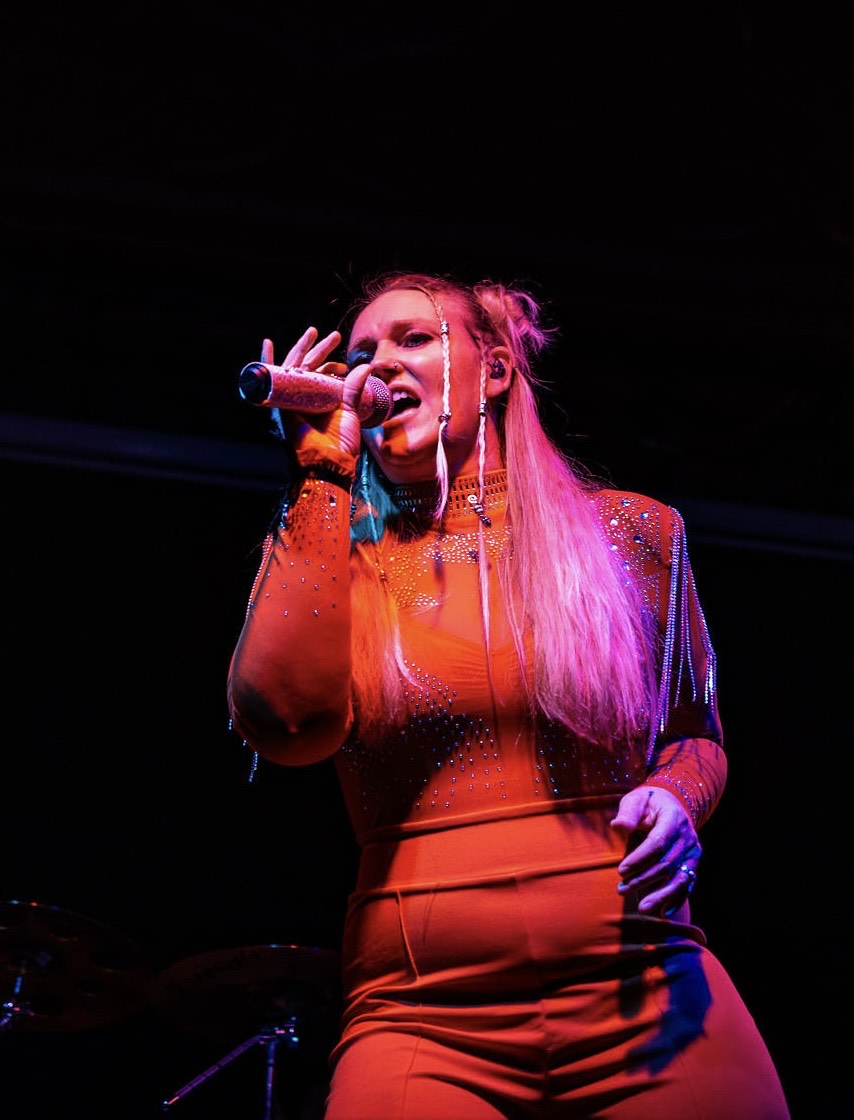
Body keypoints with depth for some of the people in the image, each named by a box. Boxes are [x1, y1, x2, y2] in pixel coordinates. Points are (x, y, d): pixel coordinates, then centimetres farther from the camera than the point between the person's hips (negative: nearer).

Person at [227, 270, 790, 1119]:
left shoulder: (630, 533, 8)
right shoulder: (332, 559, 7)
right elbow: (288, 723, -14)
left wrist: (675, 796, -4)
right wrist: (322, 471, -7)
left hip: (642, 1002, 1)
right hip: (420, 1018, -1)